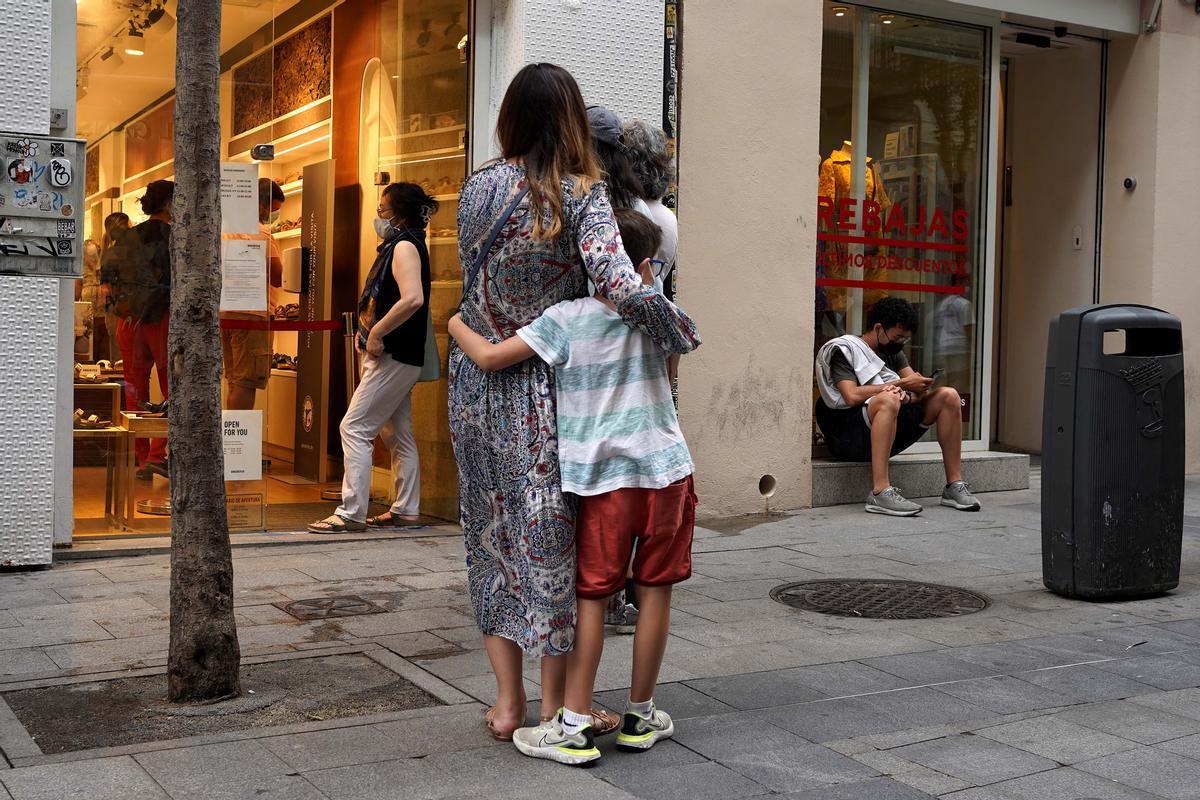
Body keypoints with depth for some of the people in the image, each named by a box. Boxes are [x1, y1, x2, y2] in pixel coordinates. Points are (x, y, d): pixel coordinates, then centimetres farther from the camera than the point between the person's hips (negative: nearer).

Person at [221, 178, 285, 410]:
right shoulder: (260, 232, -11)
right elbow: (278, 277, -14)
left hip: (225, 310, 9)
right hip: (251, 313, -9)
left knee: (235, 381, 12)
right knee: (246, 382, -8)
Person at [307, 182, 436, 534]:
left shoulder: (405, 246, -14)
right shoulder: (400, 245, 17)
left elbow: (413, 298, -30)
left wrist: (377, 332, -23)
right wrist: (368, 330, 12)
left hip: (394, 358, -10)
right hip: (399, 357, 10)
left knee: (354, 428, -9)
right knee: (398, 435, 13)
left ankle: (351, 512, -8)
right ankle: (406, 509, 20)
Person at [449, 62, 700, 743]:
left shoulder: (479, 189, 1)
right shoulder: (583, 194, -13)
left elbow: (476, 280, 6)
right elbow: (626, 291, -24)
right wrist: (683, 333, -8)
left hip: (479, 388, 4)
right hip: (545, 391, -4)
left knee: (495, 533, 13)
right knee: (552, 537, 6)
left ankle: (508, 702, 21)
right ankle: (555, 708, 16)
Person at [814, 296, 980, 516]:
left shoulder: (894, 352, 20)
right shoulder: (843, 349, -2)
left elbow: (919, 389, 6)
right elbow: (852, 396, -19)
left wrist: (909, 395, -18)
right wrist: (901, 385, -16)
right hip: (849, 435, -7)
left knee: (948, 396, -6)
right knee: (889, 399, -37)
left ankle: (954, 485, -9)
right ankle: (880, 492, -42)